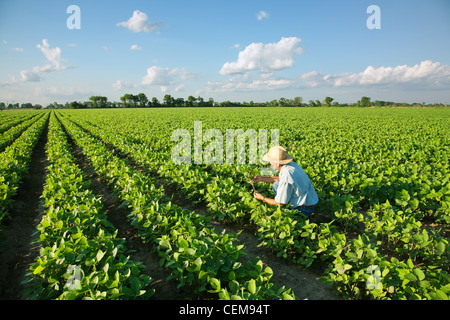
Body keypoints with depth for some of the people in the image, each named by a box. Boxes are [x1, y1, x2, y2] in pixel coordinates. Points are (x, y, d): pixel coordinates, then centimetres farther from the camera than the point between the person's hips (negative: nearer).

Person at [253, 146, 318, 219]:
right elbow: (279, 179, 19)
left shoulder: (286, 176, -30)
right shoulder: (292, 164, -4)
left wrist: (262, 198, -3)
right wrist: (262, 178, 15)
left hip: (304, 210, -9)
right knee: (276, 185, 7)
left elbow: (279, 203, -18)